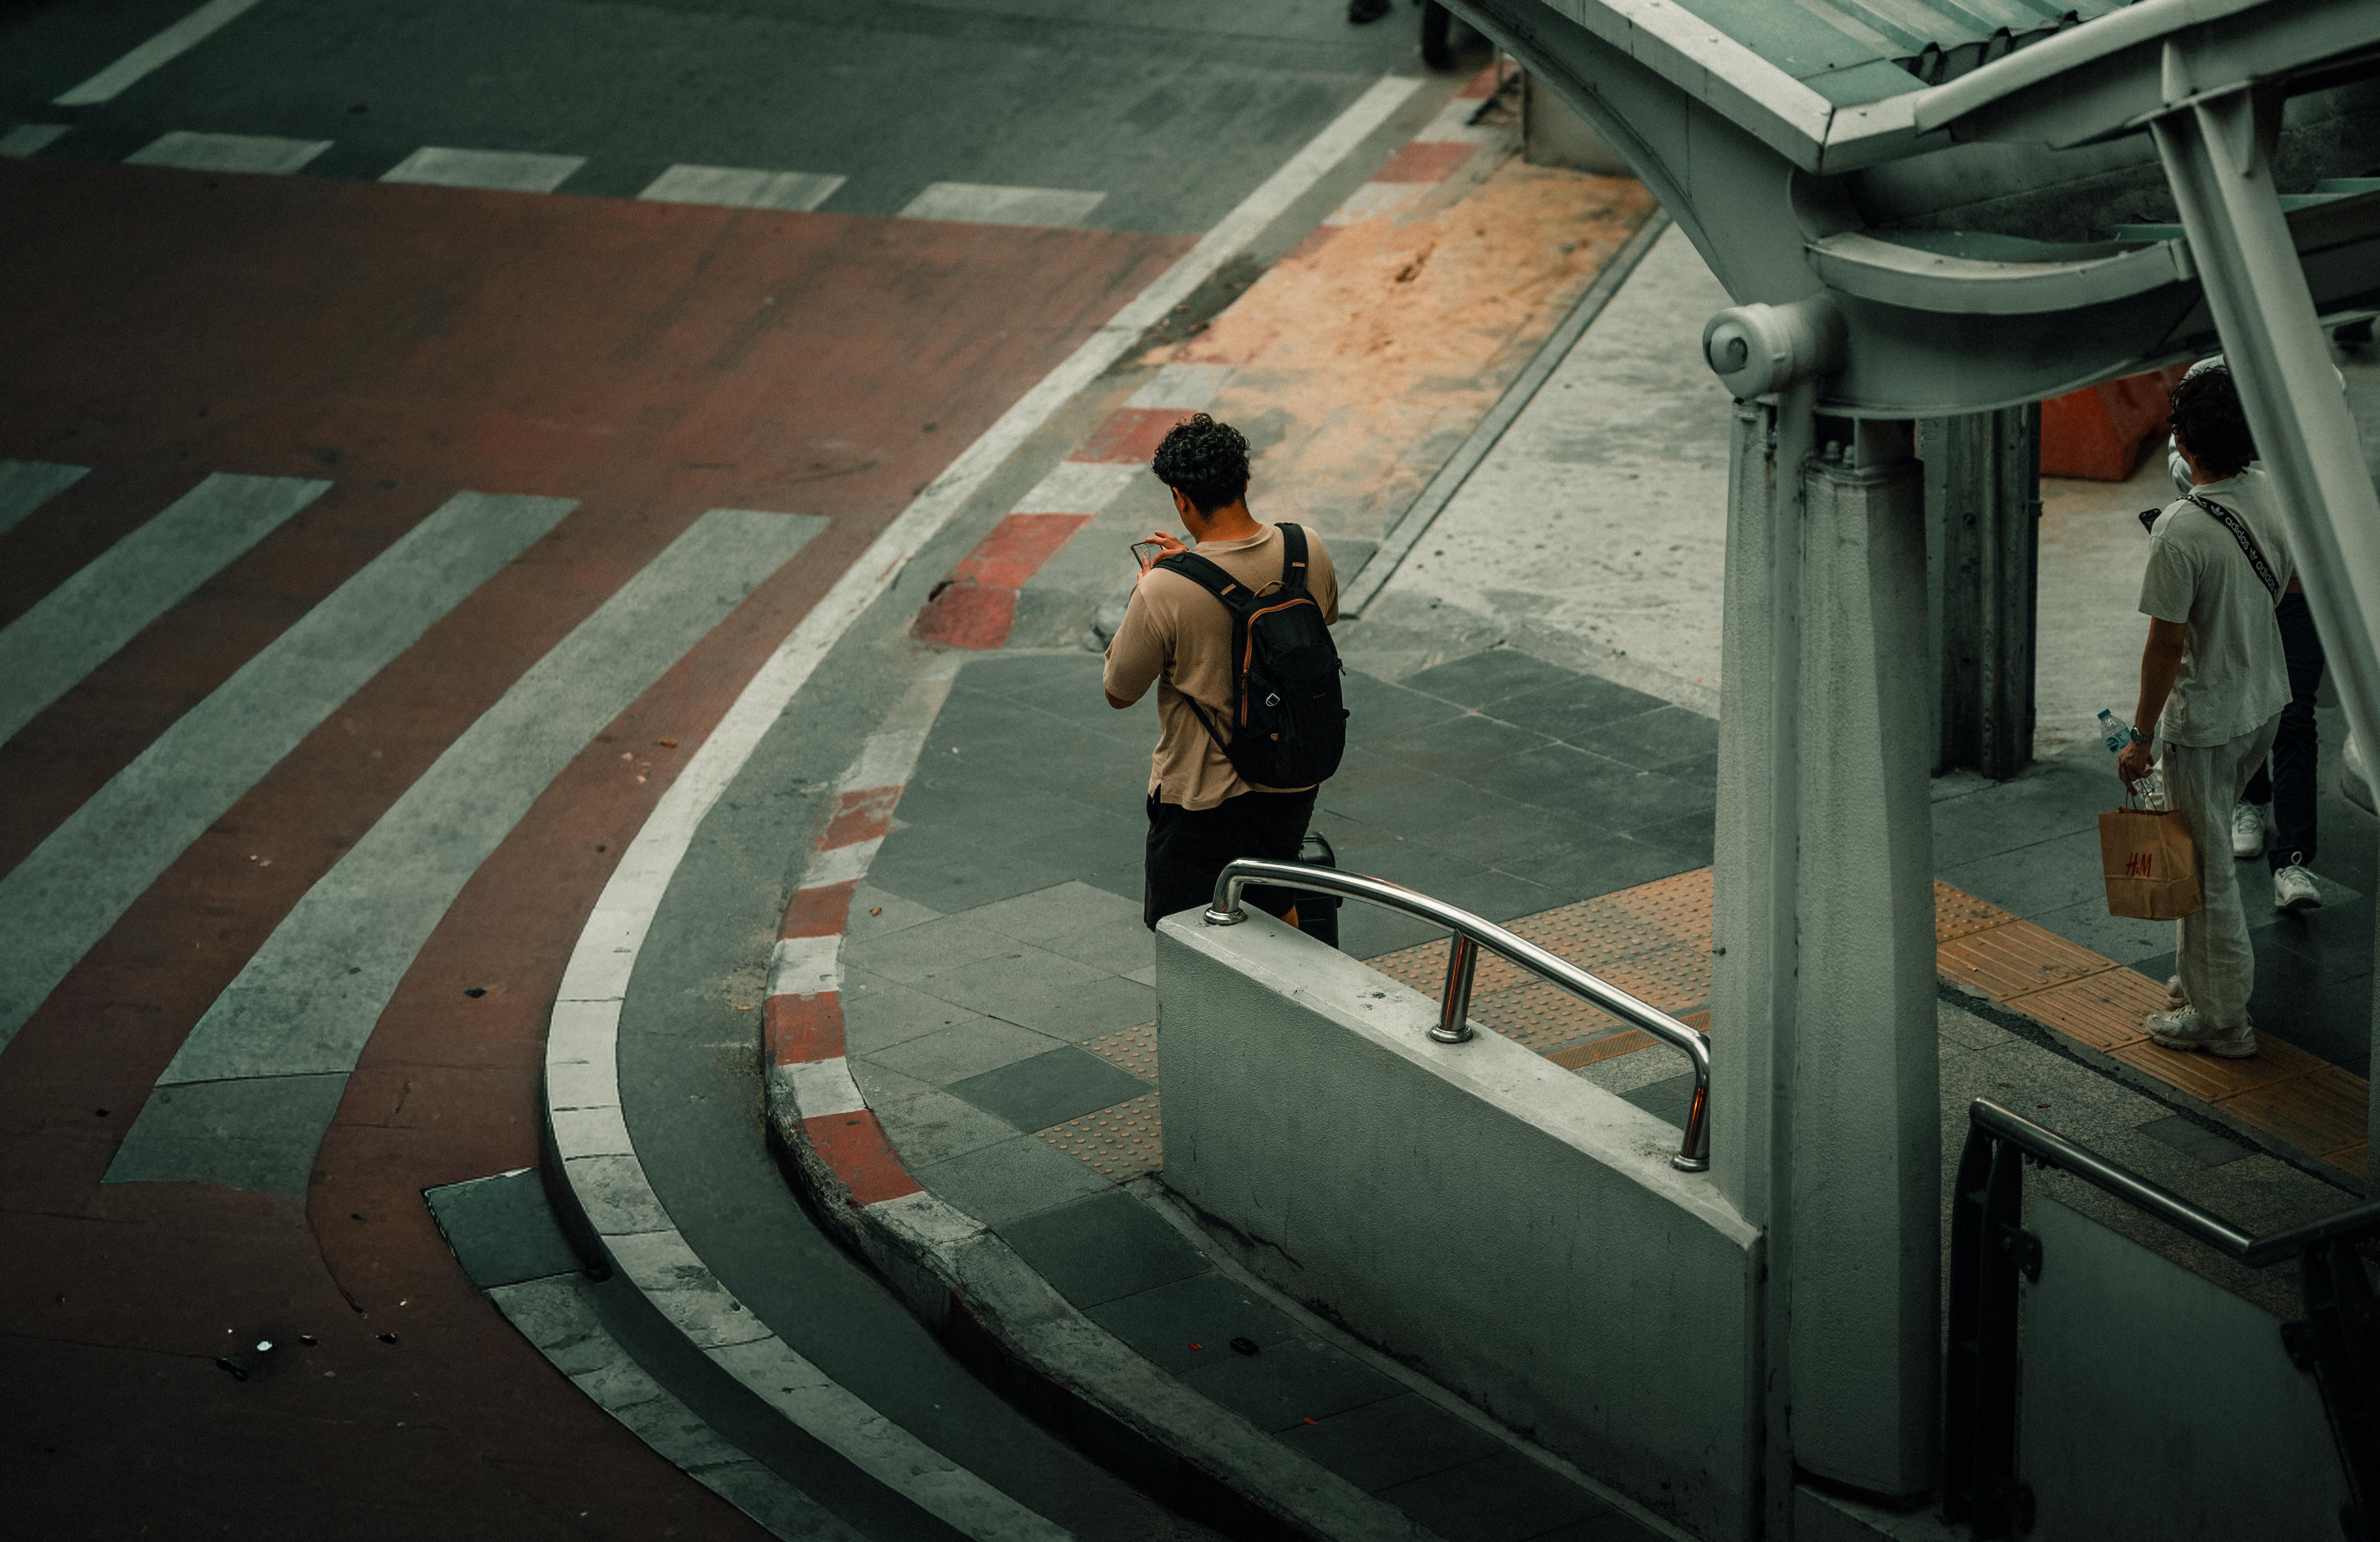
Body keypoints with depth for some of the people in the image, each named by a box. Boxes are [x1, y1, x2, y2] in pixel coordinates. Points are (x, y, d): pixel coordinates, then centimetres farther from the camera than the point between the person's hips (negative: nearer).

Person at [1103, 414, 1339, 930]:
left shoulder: (1165, 591, -27)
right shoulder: (1309, 552, -12)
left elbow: (1119, 692, -11)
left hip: (1202, 797, -5)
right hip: (1292, 784, 5)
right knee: (1276, 909, 28)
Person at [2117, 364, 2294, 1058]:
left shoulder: (2180, 531, -27)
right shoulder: (2276, 498, -5)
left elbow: (2167, 643, -22)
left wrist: (2142, 736, -12)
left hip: (2206, 718, -8)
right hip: (2267, 702, 8)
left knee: (2206, 868, 5)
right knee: (2203, 845, 24)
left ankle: (2222, 1019, 15)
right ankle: (2199, 980, 34)